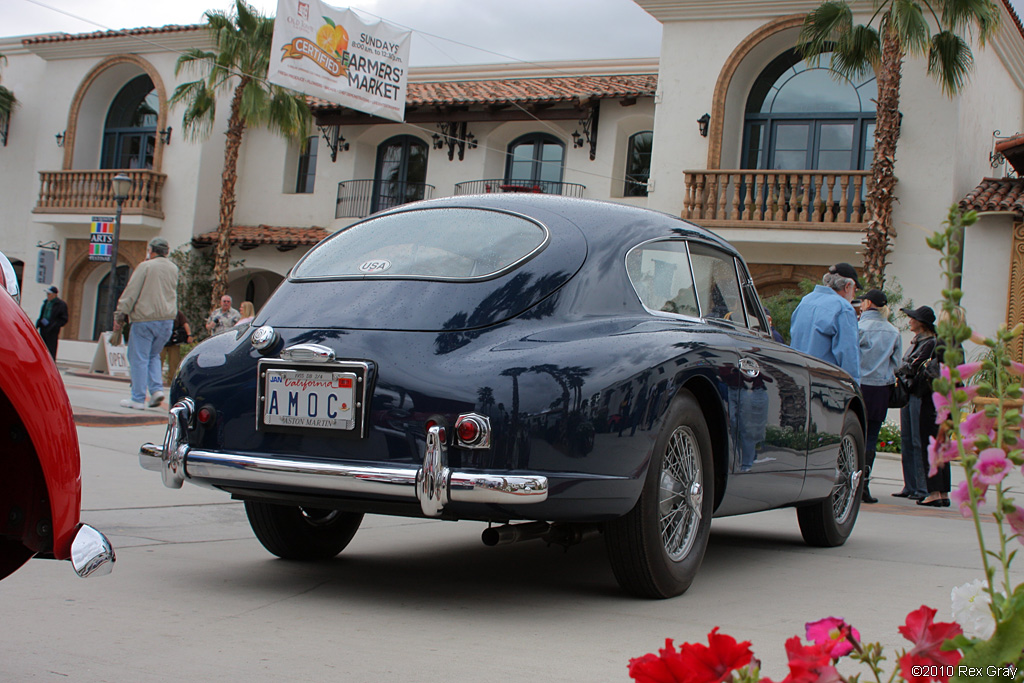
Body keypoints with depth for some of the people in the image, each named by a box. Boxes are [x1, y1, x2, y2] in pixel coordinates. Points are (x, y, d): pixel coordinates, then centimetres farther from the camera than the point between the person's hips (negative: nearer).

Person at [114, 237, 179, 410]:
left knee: (138, 358, 0)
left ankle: (138, 399, -1)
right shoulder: (173, 269, 11)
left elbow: (131, 292, -8)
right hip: (167, 320, 6)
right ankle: (157, 389, 1)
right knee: (153, 355, 19)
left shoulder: (146, 266, -7)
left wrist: (120, 315, -5)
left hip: (145, 319, -6)